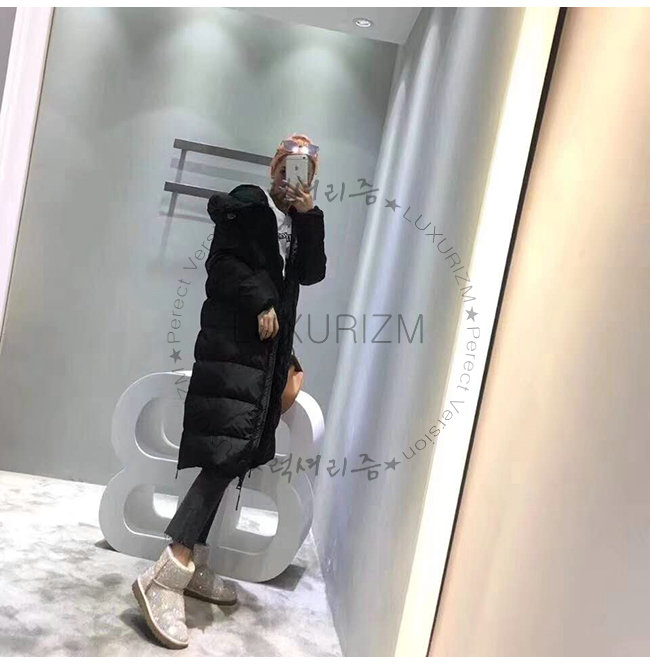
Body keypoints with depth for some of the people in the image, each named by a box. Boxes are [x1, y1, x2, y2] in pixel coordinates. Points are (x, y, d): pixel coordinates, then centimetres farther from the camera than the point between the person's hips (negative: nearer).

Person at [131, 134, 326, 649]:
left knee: (228, 461, 7)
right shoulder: (246, 205, 0)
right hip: (233, 345, -8)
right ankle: (165, 576, -14)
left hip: (267, 350, 8)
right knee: (227, 457, -16)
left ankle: (194, 565, 15)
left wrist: (309, 215, 0)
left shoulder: (298, 222, 21)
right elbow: (224, 263, -10)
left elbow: (312, 273, 7)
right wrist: (261, 303, -12)